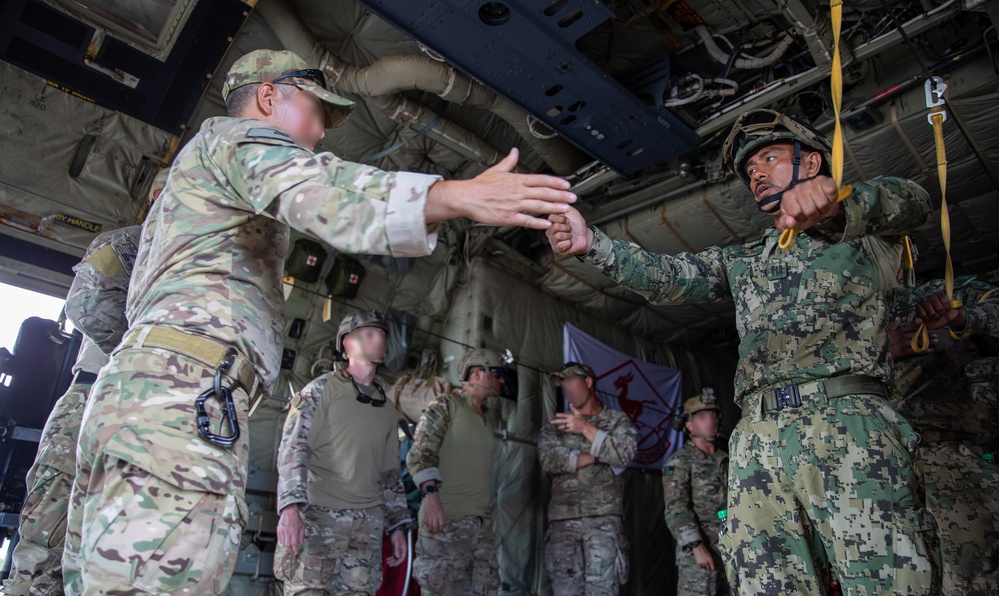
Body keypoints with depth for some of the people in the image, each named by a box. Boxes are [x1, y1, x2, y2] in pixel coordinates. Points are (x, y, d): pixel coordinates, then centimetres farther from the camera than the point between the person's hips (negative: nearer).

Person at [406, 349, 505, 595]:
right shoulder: (445, 405, -3)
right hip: (445, 520, -7)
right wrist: (431, 494, -26)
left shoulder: (490, 418, 20)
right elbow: (420, 452, -13)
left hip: (482, 523, 7)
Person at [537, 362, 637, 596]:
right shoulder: (555, 425, 16)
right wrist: (596, 456, -4)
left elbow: (624, 455, -6)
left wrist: (586, 429, -8)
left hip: (604, 518, -2)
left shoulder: (617, 420, 11)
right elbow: (548, 460, -1)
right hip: (563, 519, 2)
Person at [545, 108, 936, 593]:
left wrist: (835, 202, -31)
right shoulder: (743, 260, 29)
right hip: (758, 440, 4)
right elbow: (666, 277, 16)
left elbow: (910, 202, -7)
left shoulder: (866, 232, 17)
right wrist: (592, 243, -1)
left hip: (849, 429, -3)